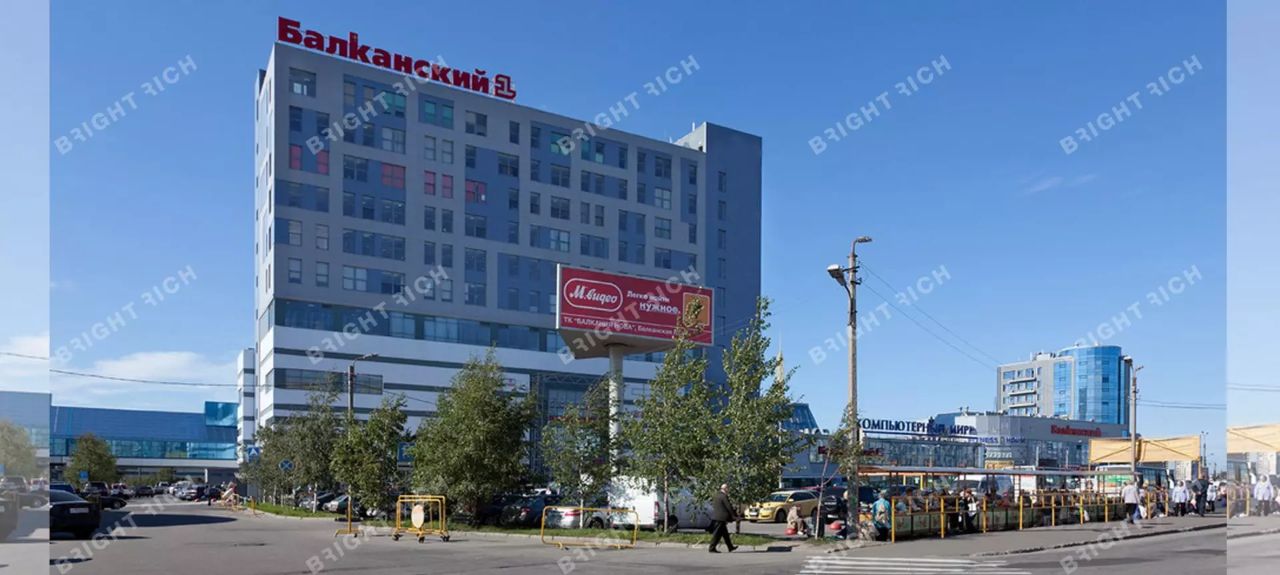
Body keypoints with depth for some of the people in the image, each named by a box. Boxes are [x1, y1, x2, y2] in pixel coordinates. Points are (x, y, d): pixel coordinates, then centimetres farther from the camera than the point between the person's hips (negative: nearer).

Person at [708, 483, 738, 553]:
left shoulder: (716, 496, 13)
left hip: (715, 517, 10)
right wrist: (735, 515, -4)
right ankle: (712, 548, -3)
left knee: (725, 533, 16)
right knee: (717, 534, -5)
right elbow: (729, 507, -15)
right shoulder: (724, 496, -15)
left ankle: (730, 547, 24)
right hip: (721, 518, -10)